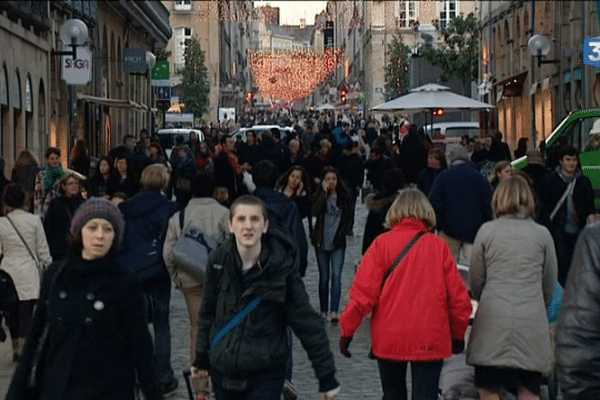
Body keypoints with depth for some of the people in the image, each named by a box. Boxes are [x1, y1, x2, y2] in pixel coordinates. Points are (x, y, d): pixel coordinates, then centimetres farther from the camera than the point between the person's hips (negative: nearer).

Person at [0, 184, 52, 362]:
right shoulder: (34, 220, -4)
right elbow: (43, 249, 1)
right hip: (29, 273, -1)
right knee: (27, 312, -1)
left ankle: (16, 348, 20)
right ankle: (24, 349, -9)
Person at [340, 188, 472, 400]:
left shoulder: (382, 244, -2)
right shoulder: (439, 247, 0)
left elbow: (363, 292, -7)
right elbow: (458, 297, 2)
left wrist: (347, 329, 2)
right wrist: (458, 334, 17)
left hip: (389, 339, 1)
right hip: (430, 341, 0)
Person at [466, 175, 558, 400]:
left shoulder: (486, 231, 4)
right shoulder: (542, 234, 7)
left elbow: (475, 281, 9)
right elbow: (550, 285, 14)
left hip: (493, 320, -1)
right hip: (532, 322, 1)